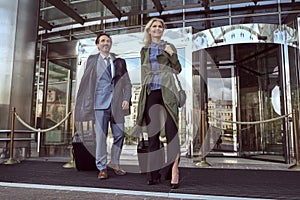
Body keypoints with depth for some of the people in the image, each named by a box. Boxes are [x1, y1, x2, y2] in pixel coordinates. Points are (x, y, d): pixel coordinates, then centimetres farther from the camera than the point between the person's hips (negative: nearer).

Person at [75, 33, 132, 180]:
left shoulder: (119, 61, 14)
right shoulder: (92, 60, 10)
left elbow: (127, 83, 11)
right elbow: (85, 81, 8)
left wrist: (126, 99, -3)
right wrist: (82, 104, 2)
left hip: (117, 104, 2)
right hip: (100, 103, -2)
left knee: (119, 135, 5)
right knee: (101, 136, 0)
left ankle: (114, 163, 24)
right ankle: (102, 167, 13)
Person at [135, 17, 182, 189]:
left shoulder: (169, 47, 15)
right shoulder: (144, 50, 21)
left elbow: (178, 70, 9)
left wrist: (172, 54, -6)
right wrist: (143, 92, 13)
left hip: (167, 91, -2)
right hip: (151, 92, 2)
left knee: (171, 132, -9)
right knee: (152, 133, 1)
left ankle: (174, 173, -7)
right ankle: (154, 174, 8)